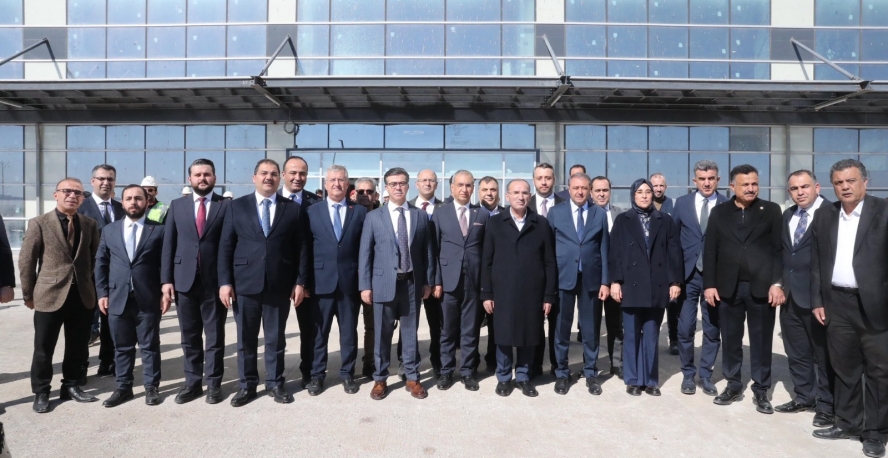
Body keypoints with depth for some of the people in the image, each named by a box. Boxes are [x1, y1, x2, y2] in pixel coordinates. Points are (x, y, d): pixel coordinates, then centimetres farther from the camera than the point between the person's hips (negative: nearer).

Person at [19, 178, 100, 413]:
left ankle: (72, 386, 28)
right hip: (50, 295, -3)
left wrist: (94, 288, 7)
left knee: (78, 347, 12)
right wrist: (29, 294, -1)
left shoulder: (89, 224, 6)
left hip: (83, 295, 3)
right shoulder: (39, 223, -3)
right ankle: (41, 392, 23)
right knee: (43, 349, 8)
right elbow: (26, 261, -1)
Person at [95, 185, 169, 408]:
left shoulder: (159, 230, 1)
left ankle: (151, 387, 18)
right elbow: (101, 264, 10)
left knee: (150, 346, 7)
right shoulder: (109, 230, 10)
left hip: (148, 299, -3)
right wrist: (102, 293, 3)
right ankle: (123, 387, 25)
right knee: (122, 347, 12)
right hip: (117, 299, 3)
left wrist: (166, 292, -7)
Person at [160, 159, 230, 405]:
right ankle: (192, 382, 24)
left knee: (215, 335, 7)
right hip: (185, 279, 3)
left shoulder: (227, 206, 0)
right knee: (189, 336, 12)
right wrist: (166, 279, 0)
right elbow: (168, 244, 7)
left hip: (215, 280, -3)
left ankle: (214, 383, 18)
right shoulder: (177, 206, 9)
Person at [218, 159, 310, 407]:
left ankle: (275, 383, 25)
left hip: (280, 284, 0)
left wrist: (300, 282, -3)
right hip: (245, 283, 1)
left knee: (276, 338, 10)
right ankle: (247, 384, 25)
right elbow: (225, 246, 3)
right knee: (246, 338, 10)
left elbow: (302, 248, 2)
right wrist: (225, 281, -4)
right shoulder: (237, 206, 6)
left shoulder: (294, 209, 4)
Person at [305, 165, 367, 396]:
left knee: (349, 332, 10)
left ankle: (347, 374, 24)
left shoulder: (360, 212, 5)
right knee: (319, 331, 9)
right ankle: (317, 374, 24)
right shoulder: (312, 211, 5)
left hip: (350, 281, 0)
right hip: (321, 281, 0)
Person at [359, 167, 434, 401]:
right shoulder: (373, 217, 2)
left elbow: (427, 251, 7)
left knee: (410, 332, 10)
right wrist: (365, 285, -5)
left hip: (412, 283, 1)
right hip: (383, 283, -1)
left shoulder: (420, 216, 6)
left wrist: (428, 281, 3)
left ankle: (412, 377, 23)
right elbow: (365, 254, 0)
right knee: (382, 334, 8)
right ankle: (380, 379, 22)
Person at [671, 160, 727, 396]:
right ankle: (688, 374, 22)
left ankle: (705, 374, 25)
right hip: (688, 274, 1)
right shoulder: (682, 203, 3)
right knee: (685, 328, 5)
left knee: (712, 329, 9)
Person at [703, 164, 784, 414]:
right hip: (728, 287, 1)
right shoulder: (719, 212, 7)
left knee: (761, 341, 7)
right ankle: (733, 385, 22)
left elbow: (779, 249, -1)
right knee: (730, 339, 9)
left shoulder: (771, 210, 4)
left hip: (761, 286, -1)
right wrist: (709, 284, -1)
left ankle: (761, 390, 19)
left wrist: (777, 283, -10)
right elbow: (710, 251, 5)